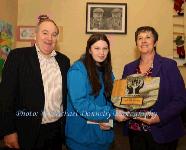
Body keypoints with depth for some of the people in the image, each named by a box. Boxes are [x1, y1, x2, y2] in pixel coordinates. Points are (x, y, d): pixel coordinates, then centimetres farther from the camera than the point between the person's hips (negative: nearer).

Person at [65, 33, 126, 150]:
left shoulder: (107, 71, 6)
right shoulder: (78, 70, -15)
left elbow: (110, 99, 10)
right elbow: (80, 103, -22)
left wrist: (108, 120, -9)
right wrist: (112, 114, -22)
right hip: (82, 134, -6)